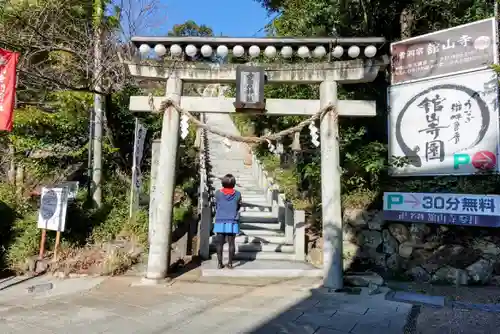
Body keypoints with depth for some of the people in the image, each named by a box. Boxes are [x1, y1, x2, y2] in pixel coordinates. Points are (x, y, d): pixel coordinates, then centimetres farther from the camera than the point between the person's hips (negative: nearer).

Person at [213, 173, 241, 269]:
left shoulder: (218, 193, -4)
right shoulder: (237, 194, -4)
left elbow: (216, 206, 7)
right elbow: (238, 207, 7)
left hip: (220, 222, 0)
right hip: (232, 222, 0)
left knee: (220, 243, 7)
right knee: (231, 243, 6)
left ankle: (220, 263, 9)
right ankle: (230, 263, 9)